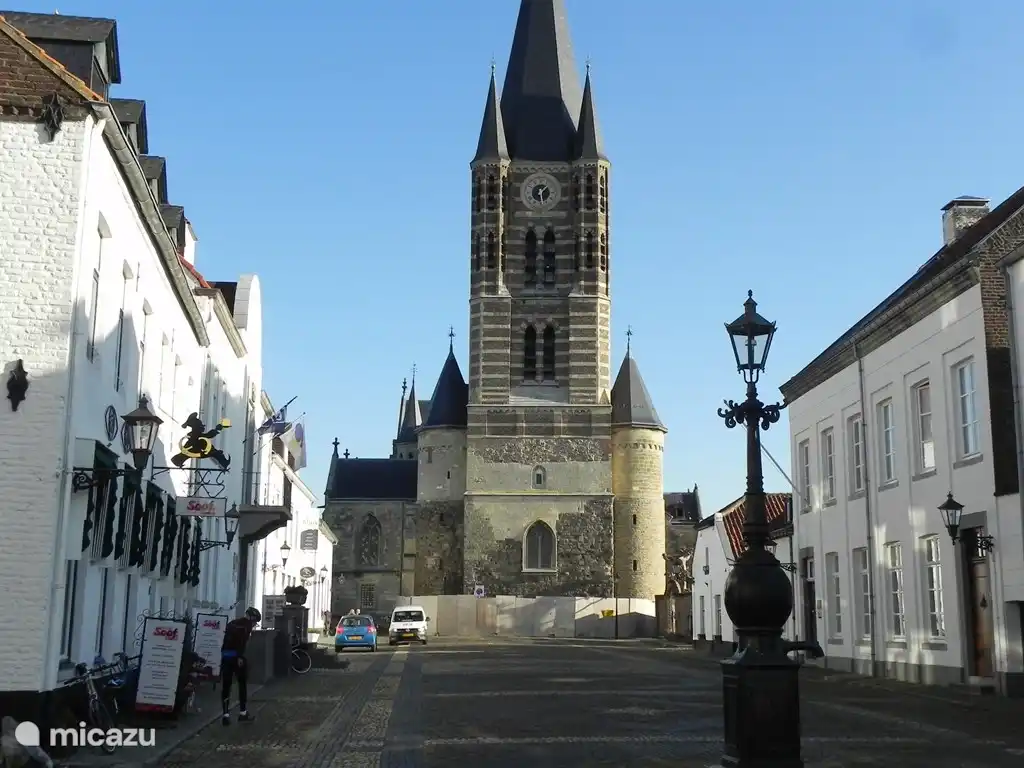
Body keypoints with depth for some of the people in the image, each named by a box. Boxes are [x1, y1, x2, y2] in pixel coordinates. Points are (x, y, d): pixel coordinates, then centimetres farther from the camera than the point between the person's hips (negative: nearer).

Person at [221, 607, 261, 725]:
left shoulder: (232, 623, 23)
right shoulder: (247, 625, 1)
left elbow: (226, 639, 21)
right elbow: (243, 641, -14)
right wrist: (240, 656, -20)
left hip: (225, 656, 6)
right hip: (236, 656, -6)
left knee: (226, 685, 6)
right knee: (243, 684, 9)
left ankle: (226, 715, 4)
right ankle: (243, 713, 12)